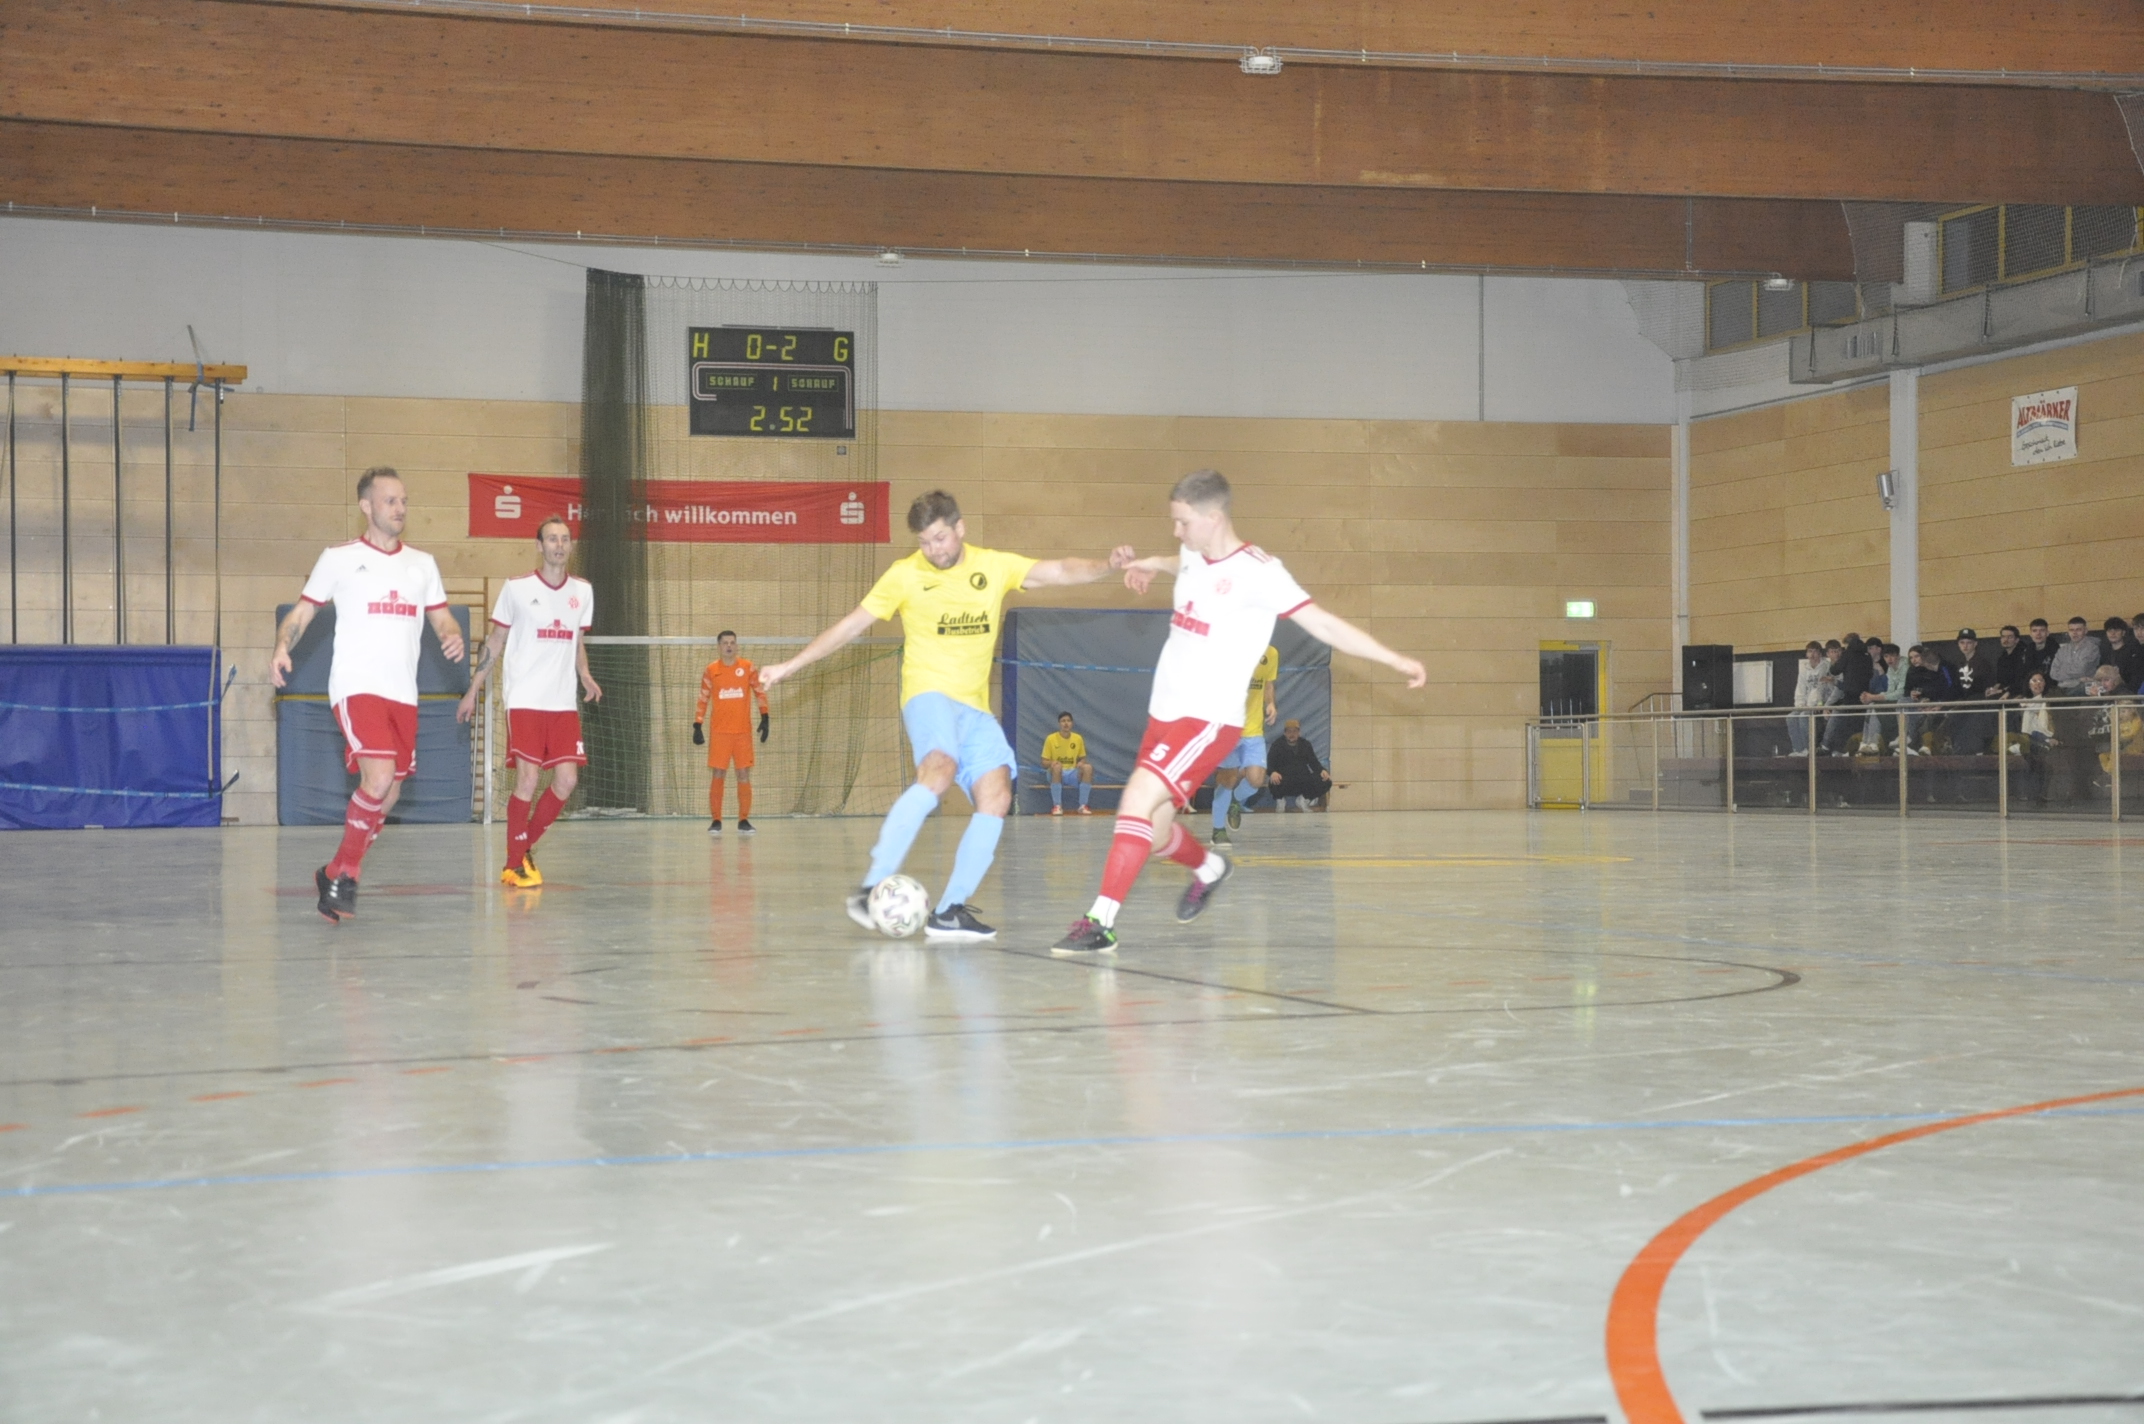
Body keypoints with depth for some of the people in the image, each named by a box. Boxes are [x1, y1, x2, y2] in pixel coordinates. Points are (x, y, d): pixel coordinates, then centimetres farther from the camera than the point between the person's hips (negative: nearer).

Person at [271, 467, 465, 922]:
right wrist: (282, 647, -14)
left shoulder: (422, 564, 15)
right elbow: (301, 612, 5)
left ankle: (335, 874, 26)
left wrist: (452, 637, -4)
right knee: (378, 778, -23)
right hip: (356, 687, -6)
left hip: (403, 694, 6)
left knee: (387, 798, 7)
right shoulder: (339, 558, 2)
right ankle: (344, 876, -5)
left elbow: (442, 619, 19)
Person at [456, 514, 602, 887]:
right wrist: (473, 690, 2)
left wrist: (585, 676, 2)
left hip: (564, 703, 4)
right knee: (528, 779, -10)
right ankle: (514, 866, 2)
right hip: (525, 700, -4)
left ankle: (524, 846, 15)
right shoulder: (516, 588, -1)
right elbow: (495, 642, 6)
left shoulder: (582, 591, 11)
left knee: (566, 779, -4)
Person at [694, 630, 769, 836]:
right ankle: (715, 821, 4)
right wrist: (698, 726, 3)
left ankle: (743, 821, 7)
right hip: (719, 732, 0)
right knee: (717, 776, -2)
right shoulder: (711, 671, 3)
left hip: (743, 732, 0)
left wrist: (764, 717, -1)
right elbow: (703, 700, 9)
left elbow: (760, 692, 8)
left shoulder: (748, 667, 3)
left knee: (744, 775, 0)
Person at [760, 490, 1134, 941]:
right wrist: (791, 666, 4)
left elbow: (1061, 572, 2)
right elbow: (850, 626, 5)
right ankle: (872, 887, -36)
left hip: (975, 708, 5)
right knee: (939, 770, -33)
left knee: (996, 796, -13)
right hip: (928, 694, -5)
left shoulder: (995, 566, 7)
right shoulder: (905, 575, 0)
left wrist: (1107, 565, -17)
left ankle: (949, 911, -11)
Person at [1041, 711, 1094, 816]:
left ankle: (1083, 806, -20)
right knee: (1057, 766, -39)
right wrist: (1051, 763, -26)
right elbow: (1044, 763, -2)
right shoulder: (1051, 739, -3)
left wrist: (1081, 763, -11)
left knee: (1088, 767, -28)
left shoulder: (1078, 738, 5)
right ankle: (1057, 806, -30)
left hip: (1073, 774, 3)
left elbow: (1082, 759, 14)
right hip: (1057, 774, -3)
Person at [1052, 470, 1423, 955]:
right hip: (1164, 714, 8)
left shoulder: (1256, 572, -16)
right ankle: (1208, 867, 43)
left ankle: (1100, 923, -22)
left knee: (1139, 800, -24)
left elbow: (1324, 624, -16)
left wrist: (1396, 660, -19)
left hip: (1208, 720, -8)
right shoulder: (1193, 557, 7)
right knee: (1152, 834, 12)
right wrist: (1155, 564, 46)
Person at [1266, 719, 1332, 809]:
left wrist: (1322, 771, -9)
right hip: (1285, 780, -4)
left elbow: (1314, 762, 14)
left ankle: (1303, 799, 9)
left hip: (1303, 781, 4)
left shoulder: (1305, 745, 17)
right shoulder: (1278, 746, 4)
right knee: (1274, 782, -40)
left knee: (1326, 782, -18)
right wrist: (1273, 773, -32)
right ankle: (1280, 801, 0)